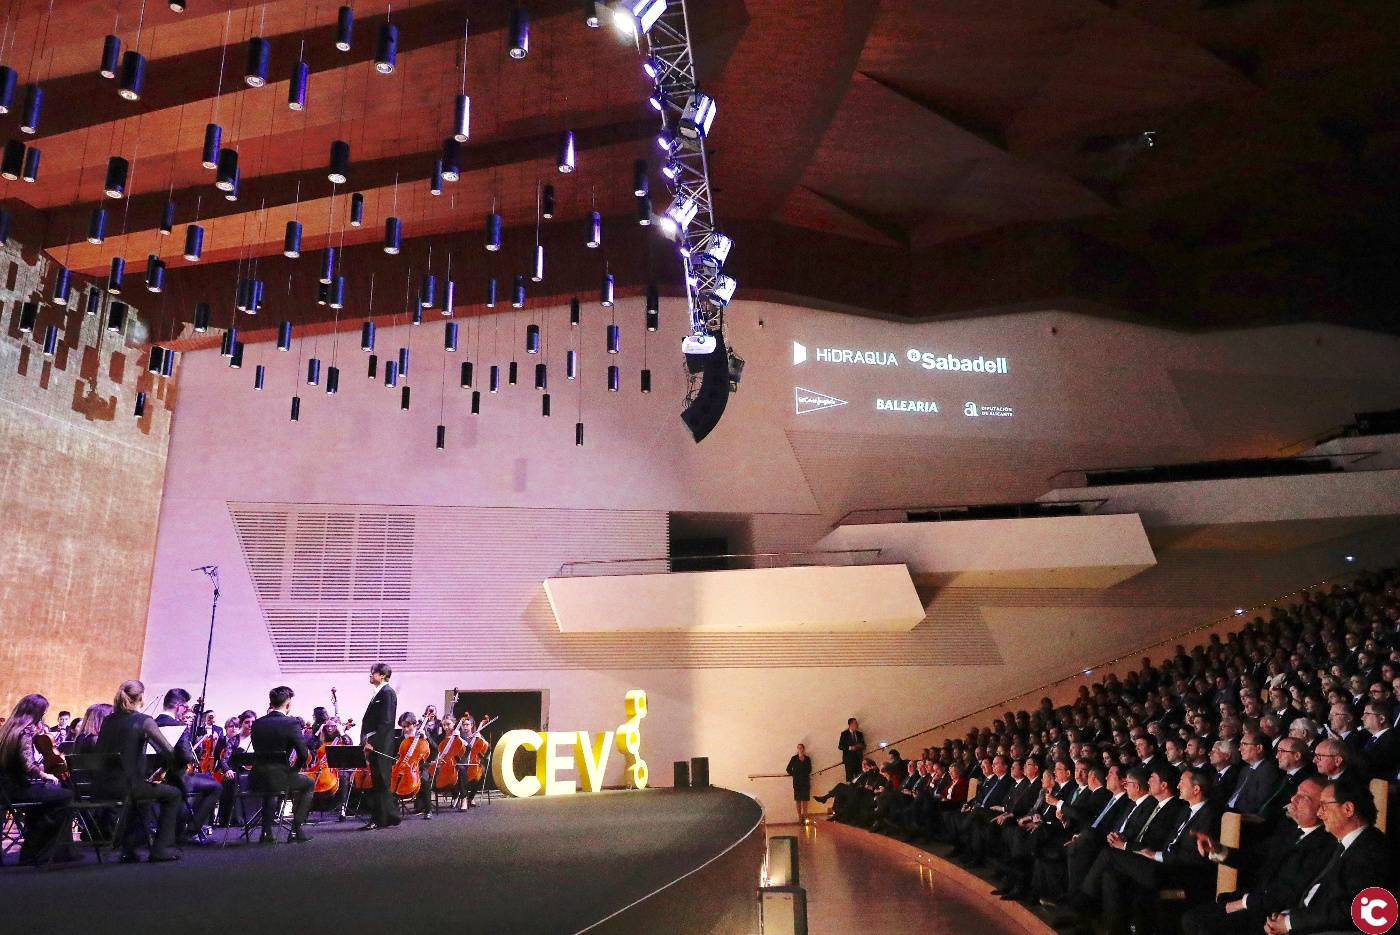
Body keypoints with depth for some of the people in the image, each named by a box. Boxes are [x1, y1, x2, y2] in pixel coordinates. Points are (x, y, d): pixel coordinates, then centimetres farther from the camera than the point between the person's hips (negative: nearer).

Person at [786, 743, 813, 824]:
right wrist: (793, 775, -2)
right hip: (797, 782, 0)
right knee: (798, 800, 1)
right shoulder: (794, 758, 3)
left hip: (805, 781, 0)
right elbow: (788, 769, 6)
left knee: (804, 800, 1)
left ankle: (804, 817, 6)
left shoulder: (807, 759, 5)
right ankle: (799, 817, 7)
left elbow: (809, 770, 3)